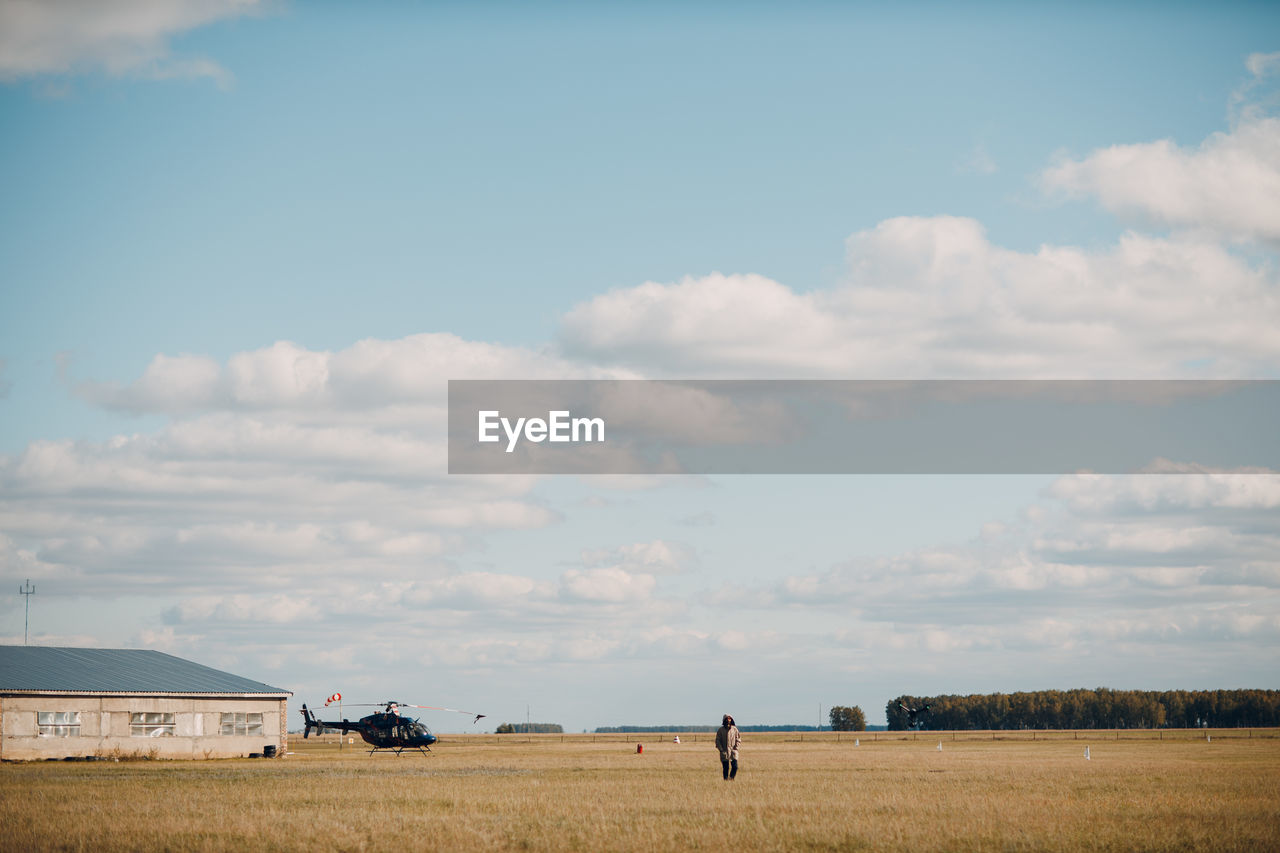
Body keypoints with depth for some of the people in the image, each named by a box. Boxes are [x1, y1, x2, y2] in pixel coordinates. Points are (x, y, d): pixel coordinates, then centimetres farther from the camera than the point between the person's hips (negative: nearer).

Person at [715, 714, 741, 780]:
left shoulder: (734, 729, 6)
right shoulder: (721, 730, 3)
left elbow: (738, 740, 10)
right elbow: (717, 740, 3)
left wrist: (736, 747, -4)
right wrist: (721, 749, -8)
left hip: (733, 752, 1)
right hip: (724, 752, -1)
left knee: (735, 767, -9)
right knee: (726, 768, -2)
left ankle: (731, 778, 10)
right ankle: (726, 780, 7)